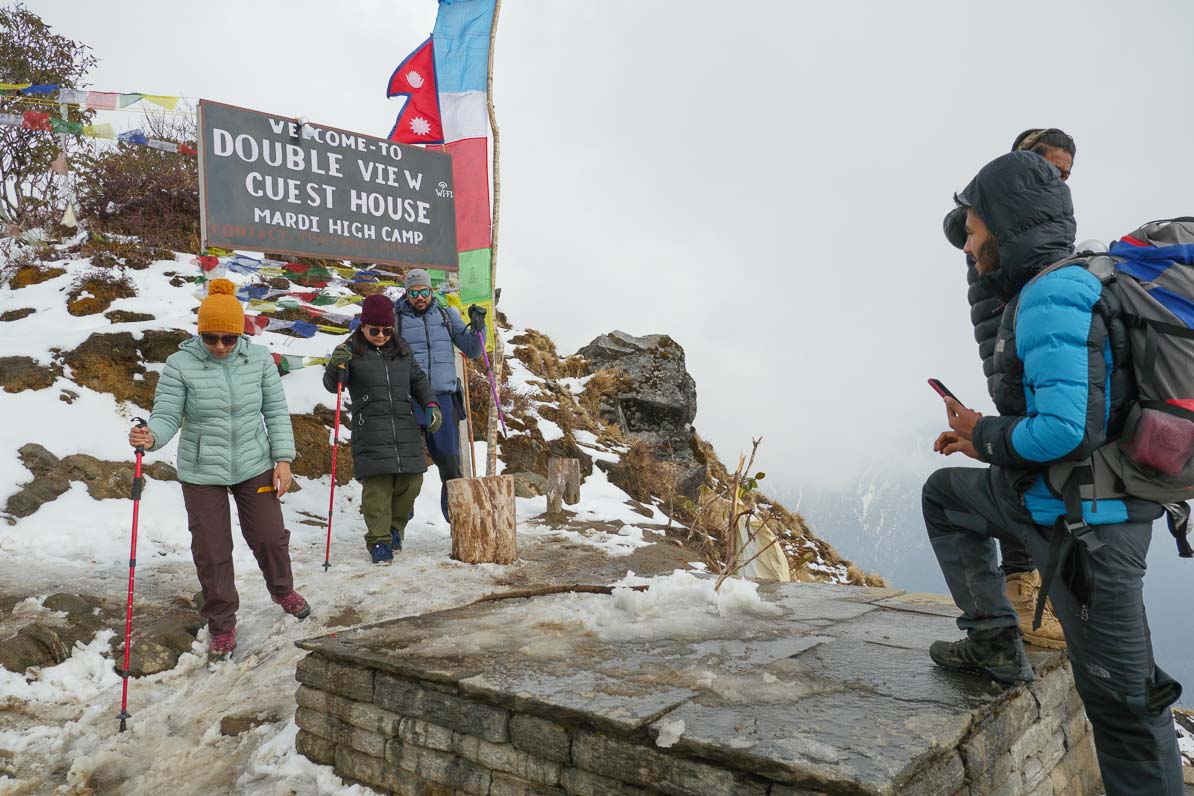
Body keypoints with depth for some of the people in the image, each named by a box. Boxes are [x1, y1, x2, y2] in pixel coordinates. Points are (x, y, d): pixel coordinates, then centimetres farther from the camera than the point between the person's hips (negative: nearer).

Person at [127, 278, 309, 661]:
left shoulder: (259, 359, -6)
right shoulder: (181, 364, -12)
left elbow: (276, 411, 0)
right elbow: (167, 415, -13)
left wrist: (282, 459, -4)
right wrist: (151, 436, -35)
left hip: (254, 465, 1)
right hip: (202, 472, -1)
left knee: (270, 536, 12)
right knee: (211, 551, 6)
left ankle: (283, 590, 43)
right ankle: (222, 625, 26)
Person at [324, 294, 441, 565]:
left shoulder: (402, 350, 15)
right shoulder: (352, 351, 1)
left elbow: (418, 379, 22)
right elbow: (332, 384, -8)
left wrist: (430, 405, 7)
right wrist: (337, 366, -30)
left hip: (405, 428, 4)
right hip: (370, 432, -4)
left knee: (411, 481, 5)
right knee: (377, 486, -10)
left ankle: (394, 526, 29)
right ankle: (379, 540, 2)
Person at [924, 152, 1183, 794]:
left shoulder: (1053, 293, -20)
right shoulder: (1068, 289, 11)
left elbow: (1068, 428, -29)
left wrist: (984, 435, -11)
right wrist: (987, 442, 11)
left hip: (1085, 521, -9)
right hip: (1051, 498, 9)